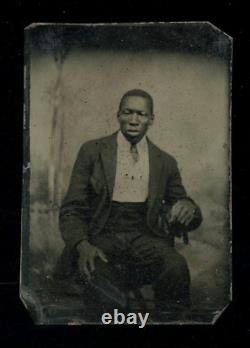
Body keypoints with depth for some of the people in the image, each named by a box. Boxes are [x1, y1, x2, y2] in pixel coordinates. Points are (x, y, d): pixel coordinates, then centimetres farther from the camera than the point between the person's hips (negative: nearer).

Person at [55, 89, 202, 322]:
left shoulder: (165, 163, 13)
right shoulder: (92, 151, 7)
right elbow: (71, 209, 4)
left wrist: (187, 208, -10)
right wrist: (82, 245, -16)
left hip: (145, 239, 3)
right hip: (102, 239, -2)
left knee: (176, 266, -31)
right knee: (108, 299, -33)